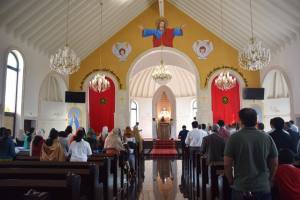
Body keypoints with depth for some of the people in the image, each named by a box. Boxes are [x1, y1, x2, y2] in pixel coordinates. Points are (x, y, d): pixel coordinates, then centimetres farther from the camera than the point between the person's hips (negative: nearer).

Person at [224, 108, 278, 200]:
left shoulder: (234, 138, -10)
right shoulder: (267, 138, -3)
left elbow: (227, 164, -9)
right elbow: (274, 163, 4)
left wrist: (232, 182, 5)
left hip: (241, 189, -2)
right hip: (264, 188, 2)